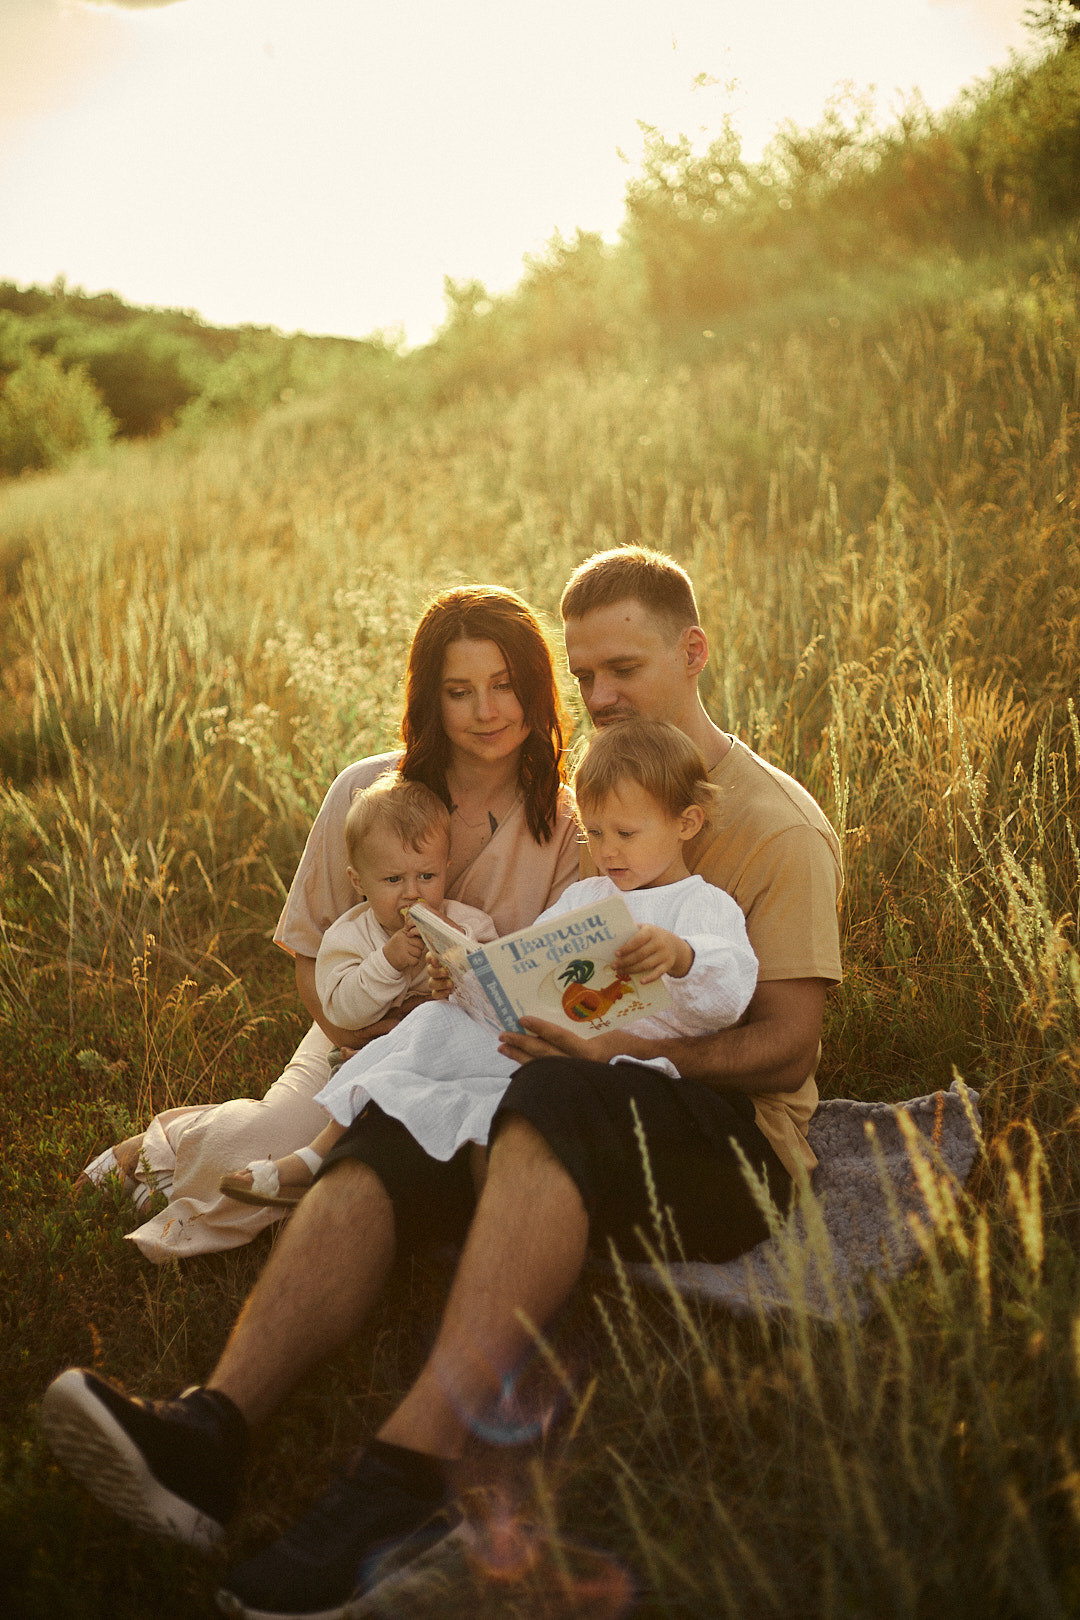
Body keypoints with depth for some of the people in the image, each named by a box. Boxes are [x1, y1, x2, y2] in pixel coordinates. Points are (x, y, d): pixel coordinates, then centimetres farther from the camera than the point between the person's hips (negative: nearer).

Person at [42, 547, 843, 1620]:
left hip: (730, 1135, -6)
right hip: (579, 1116, 6)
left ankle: (405, 1482, -48)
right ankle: (208, 1432, -40)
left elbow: (787, 1046, -8)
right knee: (379, 1147, -22)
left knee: (553, 1107, -38)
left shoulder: (780, 827, 0)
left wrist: (625, 1048, -24)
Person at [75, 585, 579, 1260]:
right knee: (265, 1151, -30)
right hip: (360, 1040, -1)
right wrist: (364, 1041, -14)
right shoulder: (365, 793, -5)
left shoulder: (570, 827, -4)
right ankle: (166, 1145, 7)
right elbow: (313, 953, 3)